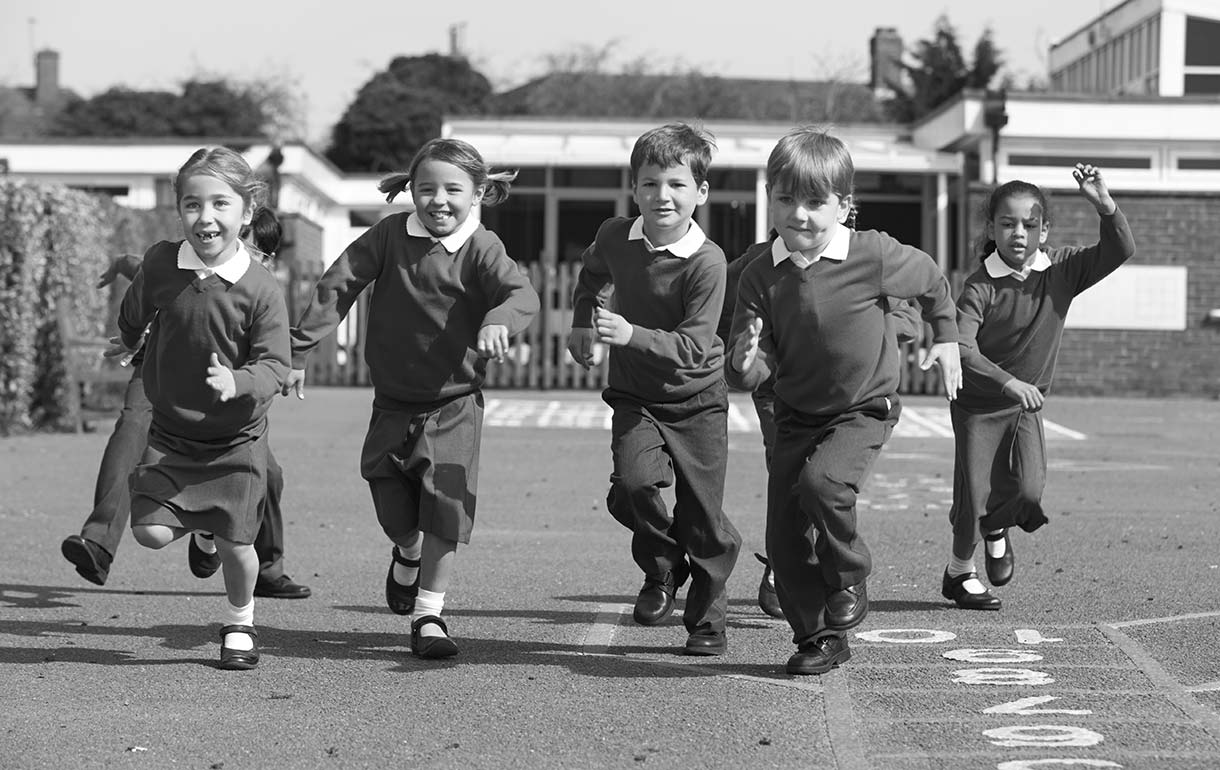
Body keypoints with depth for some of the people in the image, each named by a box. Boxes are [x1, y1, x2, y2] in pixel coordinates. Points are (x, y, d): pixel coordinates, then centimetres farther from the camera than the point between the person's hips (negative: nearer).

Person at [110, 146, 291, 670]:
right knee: (150, 531, -11)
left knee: (235, 545, 3)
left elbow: (274, 364, -19)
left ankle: (239, 623, 31)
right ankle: (199, 522, 25)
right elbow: (134, 311, 14)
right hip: (169, 434, 2)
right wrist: (128, 345, 31)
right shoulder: (160, 263, -9)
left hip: (236, 439, -2)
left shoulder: (260, 289, -18)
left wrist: (238, 383, -38)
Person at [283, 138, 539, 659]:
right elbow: (335, 289, -3)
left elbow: (522, 293, -28)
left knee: (444, 512, -7)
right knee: (397, 516, 5)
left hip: (453, 404, -2)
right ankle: (407, 557, 41)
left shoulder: (481, 249, -11)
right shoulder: (390, 236, -5)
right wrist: (297, 351, -6)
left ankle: (428, 615, 7)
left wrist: (499, 320, -50)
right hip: (393, 403, 2)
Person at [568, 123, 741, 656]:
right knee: (634, 482, -23)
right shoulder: (614, 237, -6)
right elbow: (592, 275, 21)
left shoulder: (707, 261, -21)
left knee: (703, 520, 1)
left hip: (696, 400, -3)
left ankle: (707, 621, 22)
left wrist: (632, 335, -37)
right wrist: (583, 323, 10)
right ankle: (662, 568, 6)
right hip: (633, 397, 3)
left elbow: (693, 347, -27)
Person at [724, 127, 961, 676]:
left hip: (863, 409, -4)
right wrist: (745, 365, -31)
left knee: (821, 482, -30)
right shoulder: (761, 277, -8)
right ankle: (818, 637, 16)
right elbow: (754, 368, -8)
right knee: (784, 537, -2)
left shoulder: (872, 256, -15)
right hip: (796, 417, 4)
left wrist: (946, 339, 12)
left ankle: (850, 583, -4)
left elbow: (932, 281, 6)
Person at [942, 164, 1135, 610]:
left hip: (1027, 404, 3)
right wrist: (1009, 382, -41)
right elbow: (962, 349, -29)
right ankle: (959, 573, 27)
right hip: (979, 403, -3)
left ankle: (997, 527, 25)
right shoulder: (981, 287, -20)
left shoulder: (1061, 271, -8)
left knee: (1029, 493, -11)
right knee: (973, 498, 0)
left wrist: (1104, 206, -31)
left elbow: (1119, 251, -15)